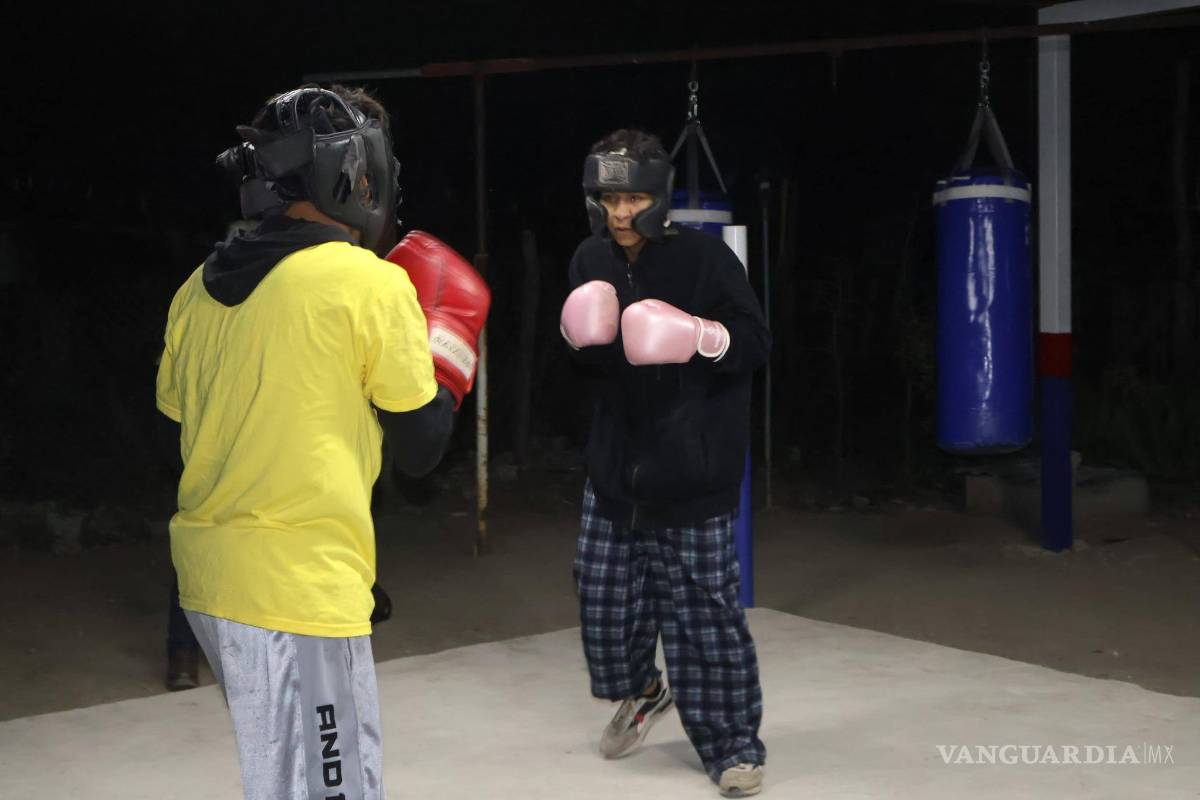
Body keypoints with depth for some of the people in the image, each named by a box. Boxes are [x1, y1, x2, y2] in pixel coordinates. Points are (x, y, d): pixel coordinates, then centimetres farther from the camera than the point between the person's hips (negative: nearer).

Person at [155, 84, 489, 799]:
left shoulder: (200, 289, 8)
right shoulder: (372, 283, -10)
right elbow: (422, 447, -3)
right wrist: (448, 333, 11)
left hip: (206, 576, 8)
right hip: (300, 588, -8)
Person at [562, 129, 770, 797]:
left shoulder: (704, 256, -11)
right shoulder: (592, 261, 6)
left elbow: (756, 342, -11)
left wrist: (699, 335, -29)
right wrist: (579, 339, -6)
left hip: (693, 471, -6)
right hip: (618, 460, 6)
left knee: (705, 609, -4)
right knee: (606, 594, 12)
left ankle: (735, 744, 8)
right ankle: (639, 693, 41)